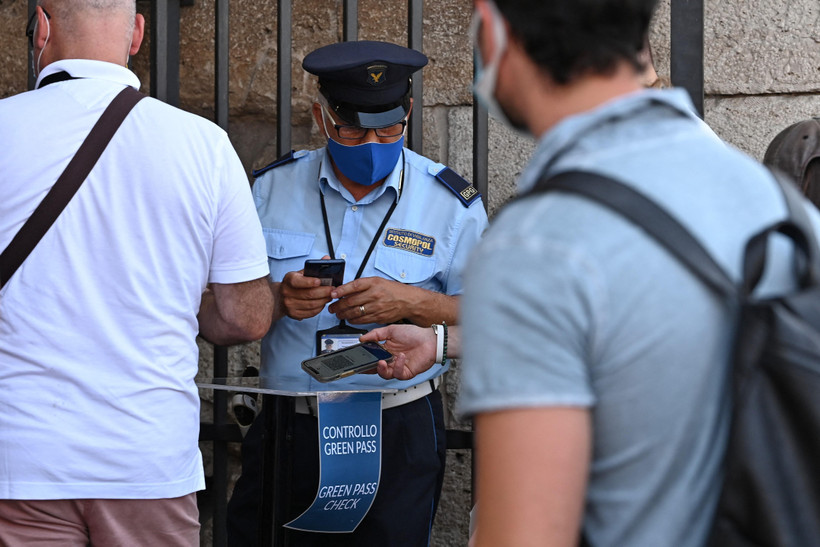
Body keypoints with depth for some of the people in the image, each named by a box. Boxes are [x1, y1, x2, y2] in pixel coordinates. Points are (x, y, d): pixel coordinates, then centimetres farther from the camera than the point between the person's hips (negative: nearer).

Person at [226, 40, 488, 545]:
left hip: (398, 434, -2)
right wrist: (280, 297, -14)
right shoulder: (272, 189, 6)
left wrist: (411, 303, -18)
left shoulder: (451, 203, 1)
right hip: (286, 428, 2)